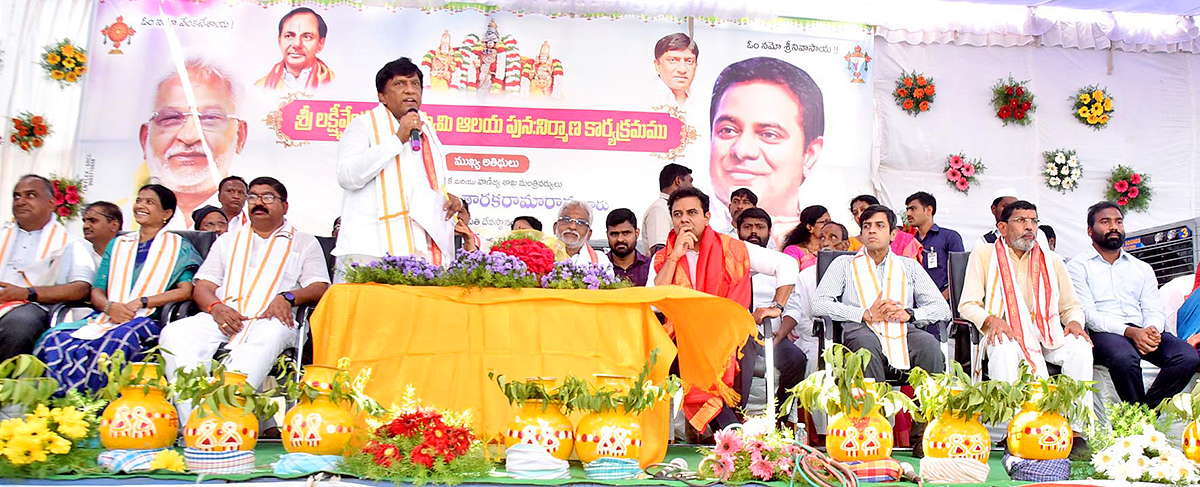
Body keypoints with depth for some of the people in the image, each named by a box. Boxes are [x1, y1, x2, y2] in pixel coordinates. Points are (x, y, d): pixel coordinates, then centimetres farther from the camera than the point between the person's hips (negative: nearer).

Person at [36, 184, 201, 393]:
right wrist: (109, 307, -7)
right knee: (55, 338, -26)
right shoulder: (118, 244, 26)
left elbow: (186, 290, -3)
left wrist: (141, 302, -13)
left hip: (147, 319, -4)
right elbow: (96, 290, 18)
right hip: (106, 317, 4)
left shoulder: (178, 247, 13)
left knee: (118, 340, -39)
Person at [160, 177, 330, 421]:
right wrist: (216, 307, -5)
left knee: (268, 337, -41)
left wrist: (288, 297, -14)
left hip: (270, 319, -3)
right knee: (174, 334, -28)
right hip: (225, 316, 3)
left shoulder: (305, 242, 22)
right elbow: (202, 287, 20)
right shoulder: (228, 241, 31)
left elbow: (320, 288, 8)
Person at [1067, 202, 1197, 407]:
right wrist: (1129, 331, -19)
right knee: (1125, 358, -38)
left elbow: (1154, 310, 14)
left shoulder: (1142, 268, 25)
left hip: (1142, 330, 5)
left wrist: (1152, 329, -12)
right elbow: (1087, 313, -4)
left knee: (1189, 357, -24)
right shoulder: (1077, 267, 8)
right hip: (1103, 332, -5)